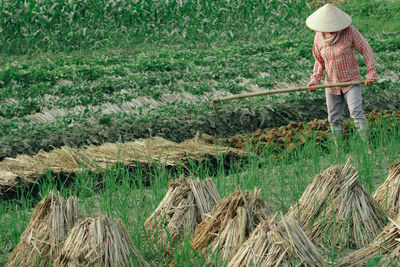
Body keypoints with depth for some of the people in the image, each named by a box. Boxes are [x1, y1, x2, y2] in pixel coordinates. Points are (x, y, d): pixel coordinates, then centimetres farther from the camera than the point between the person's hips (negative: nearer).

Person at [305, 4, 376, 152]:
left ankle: (367, 147, -23)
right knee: (334, 119, 8)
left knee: (356, 111, -21)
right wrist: (314, 81, -5)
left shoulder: (349, 32, -15)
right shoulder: (319, 37, -4)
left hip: (351, 81, -4)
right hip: (332, 84, 4)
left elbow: (366, 50, -8)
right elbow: (319, 62, 7)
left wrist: (371, 73, -12)